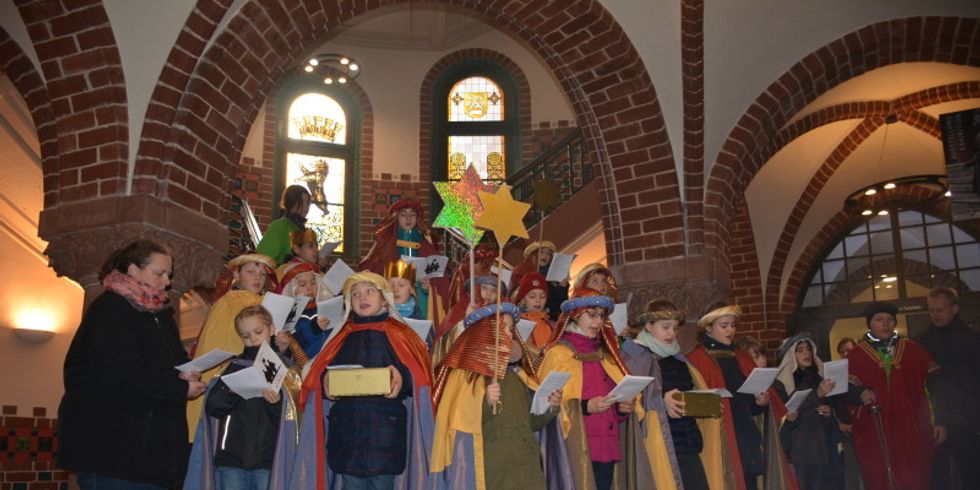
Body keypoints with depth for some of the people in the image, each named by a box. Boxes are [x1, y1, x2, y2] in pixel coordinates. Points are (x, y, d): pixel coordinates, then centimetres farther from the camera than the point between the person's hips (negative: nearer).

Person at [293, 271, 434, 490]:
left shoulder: (400, 335, 7)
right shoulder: (341, 337, 16)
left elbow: (414, 373, -3)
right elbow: (320, 373, 12)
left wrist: (401, 377, -23)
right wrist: (326, 381, -10)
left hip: (385, 428, -3)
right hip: (347, 429, 3)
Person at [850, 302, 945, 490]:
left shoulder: (913, 350, 11)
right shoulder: (857, 356, 6)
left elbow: (933, 386, 9)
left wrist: (939, 421, 3)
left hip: (913, 430, 1)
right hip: (875, 434, -1)